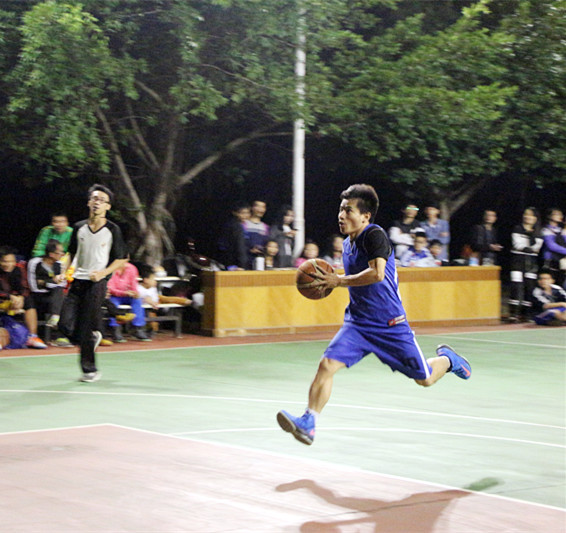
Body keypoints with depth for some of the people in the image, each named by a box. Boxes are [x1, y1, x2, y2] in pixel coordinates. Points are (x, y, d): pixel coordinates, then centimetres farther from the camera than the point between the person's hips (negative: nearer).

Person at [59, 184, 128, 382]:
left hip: (97, 283, -4)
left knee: (86, 328, -6)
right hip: (77, 281, 4)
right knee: (66, 324, -5)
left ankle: (90, 370, 8)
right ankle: (93, 338, 24)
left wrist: (103, 272, -14)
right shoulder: (79, 227, 9)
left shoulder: (112, 230, -2)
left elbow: (121, 259, 0)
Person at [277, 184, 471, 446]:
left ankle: (447, 358, 40)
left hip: (391, 325, -6)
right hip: (357, 323, 6)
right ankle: (307, 423, -17)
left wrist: (339, 281, -24)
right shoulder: (348, 243, 8)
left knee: (425, 379, 7)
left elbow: (377, 273, -32)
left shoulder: (375, 235, -17)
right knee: (327, 365, -17)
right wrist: (331, 280, 8)